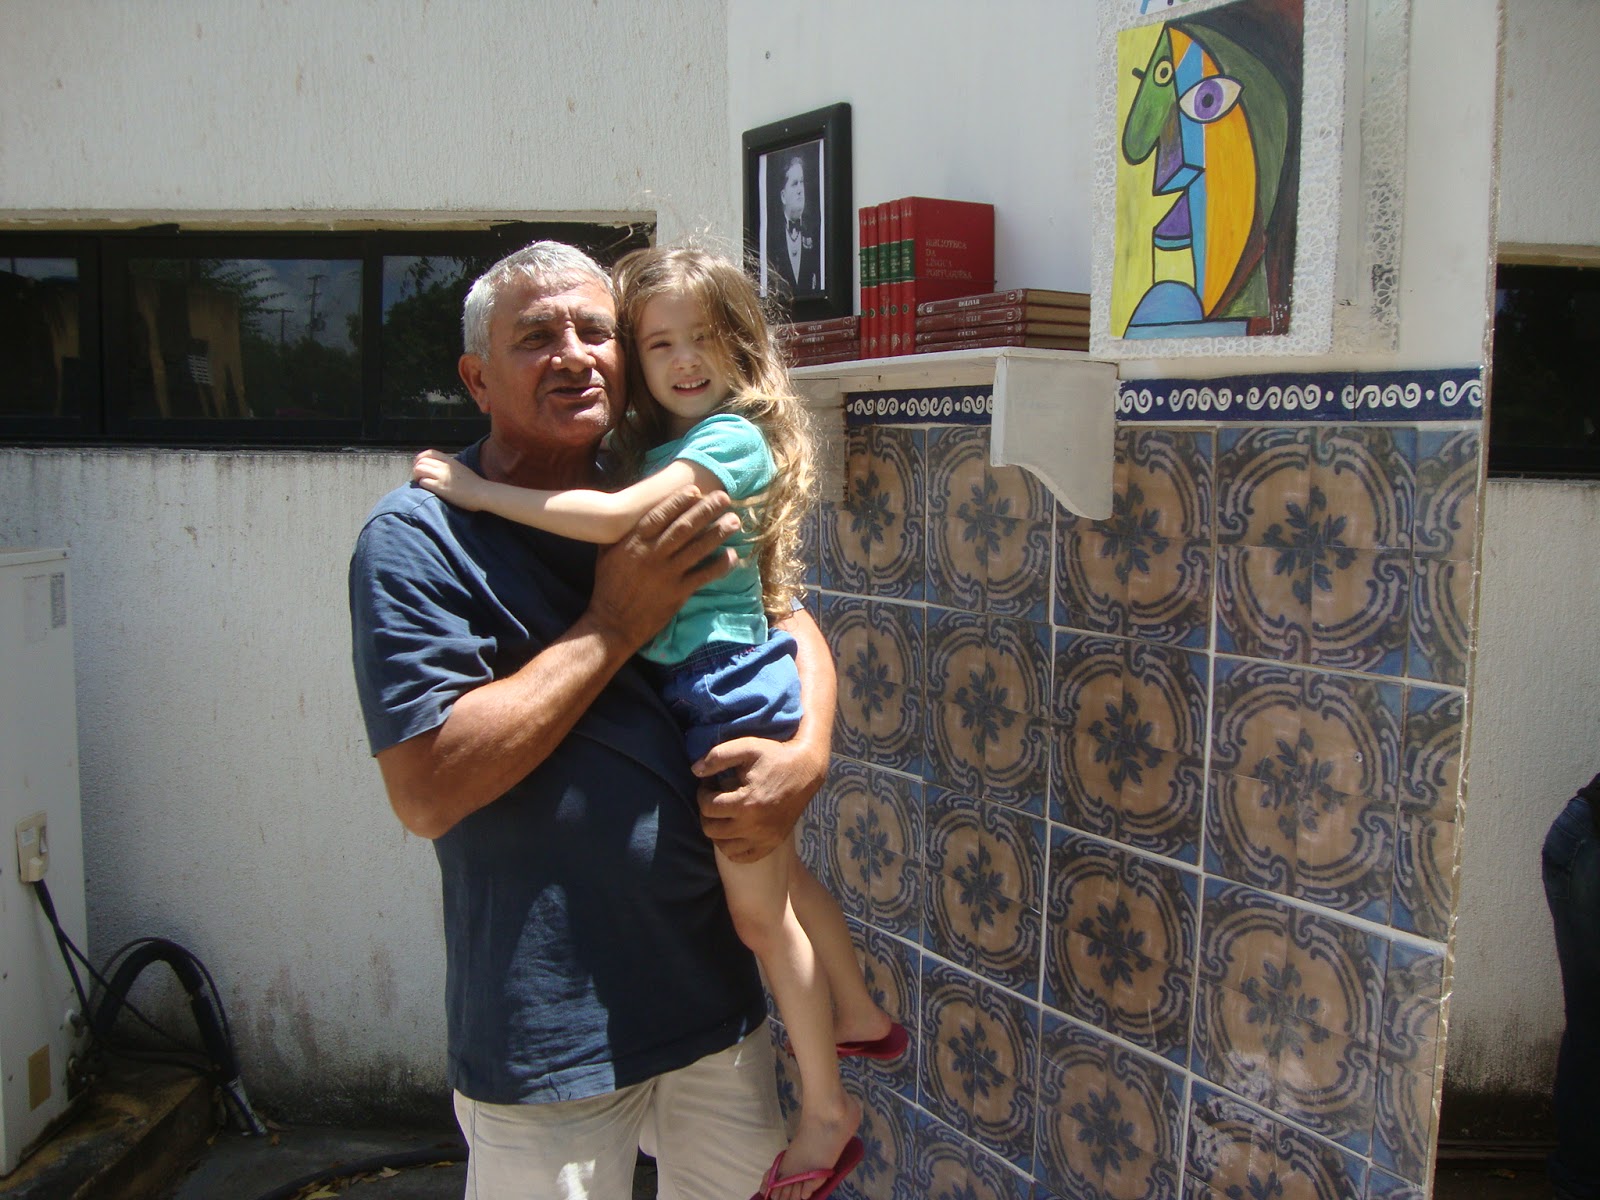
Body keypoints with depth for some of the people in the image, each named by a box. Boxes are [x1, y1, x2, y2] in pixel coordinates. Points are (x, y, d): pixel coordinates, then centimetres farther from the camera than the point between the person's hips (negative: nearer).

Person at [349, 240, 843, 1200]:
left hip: (719, 983, 6)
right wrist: (615, 625, -22)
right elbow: (426, 790, -23)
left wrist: (807, 752, -10)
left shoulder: (661, 507, 4)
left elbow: (791, 625, 11)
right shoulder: (418, 537, -14)